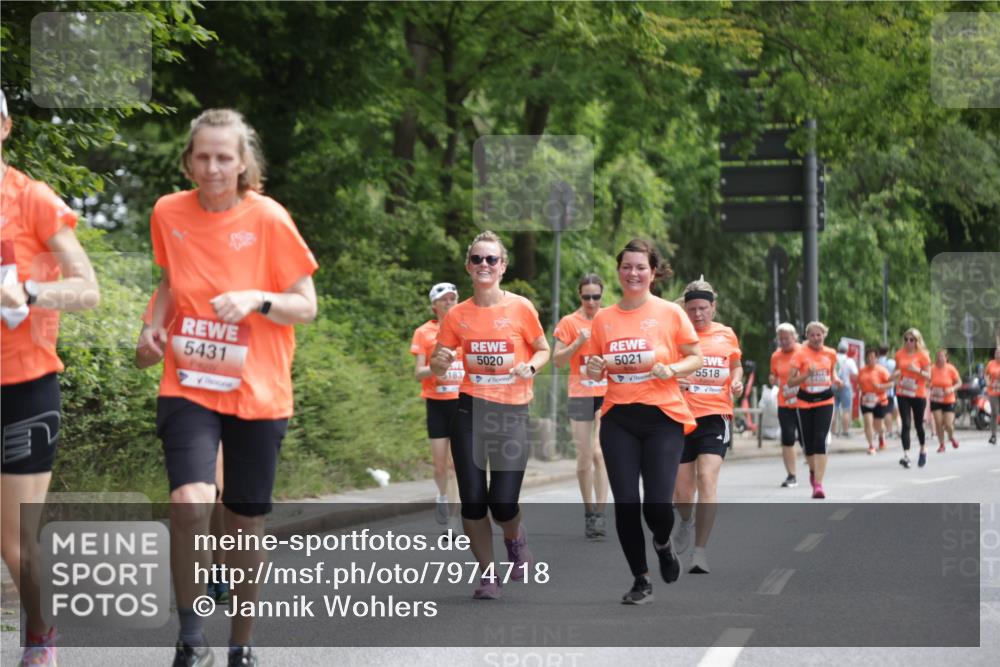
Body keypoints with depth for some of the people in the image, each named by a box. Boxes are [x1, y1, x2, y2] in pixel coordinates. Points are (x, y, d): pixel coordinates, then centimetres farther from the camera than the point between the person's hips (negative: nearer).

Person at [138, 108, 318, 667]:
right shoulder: (169, 213, 0)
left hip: (257, 391, -1)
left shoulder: (268, 218, -9)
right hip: (189, 385, 1)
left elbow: (306, 307, -4)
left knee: (248, 520, 9)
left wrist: (256, 300, -22)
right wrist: (156, 324, 1)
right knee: (190, 503, -22)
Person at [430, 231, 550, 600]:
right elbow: (437, 369, 9)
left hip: (512, 410, -2)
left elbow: (543, 349, 9)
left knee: (503, 504, -8)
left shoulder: (521, 308, -3)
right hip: (470, 411, 2)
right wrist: (440, 360, -14)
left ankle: (515, 539, 29)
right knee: (473, 501, 0)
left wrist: (530, 367, -12)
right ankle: (487, 574, 18)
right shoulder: (457, 315, 3)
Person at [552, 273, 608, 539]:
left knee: (600, 453, -13)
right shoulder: (569, 322, 1)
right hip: (580, 395, 0)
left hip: (607, 393, 0)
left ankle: (600, 514, -15)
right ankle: (589, 512, 19)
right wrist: (578, 342, -16)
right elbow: (557, 359, -2)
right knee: (584, 457, 4)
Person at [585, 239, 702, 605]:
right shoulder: (603, 318, 6)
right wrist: (594, 369, -8)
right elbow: (596, 370, 15)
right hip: (618, 419, 2)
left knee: (658, 504, -9)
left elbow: (695, 357, 5)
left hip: (663, 417, -2)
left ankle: (663, 544, 28)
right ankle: (641, 580, 15)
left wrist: (672, 369, -14)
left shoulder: (670, 313, -1)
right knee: (625, 503, -2)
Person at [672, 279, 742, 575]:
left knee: (707, 477, -17)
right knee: (683, 486, 7)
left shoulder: (726, 335, 8)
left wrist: (736, 380, 2)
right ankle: (686, 521, 44)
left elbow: (736, 365, 24)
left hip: (716, 415, 0)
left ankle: (700, 550, -14)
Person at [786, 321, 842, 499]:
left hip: (825, 400, 0)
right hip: (805, 402, 0)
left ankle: (818, 483, -17)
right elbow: (791, 382, -7)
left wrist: (836, 380, 0)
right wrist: (807, 374, -23)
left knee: (820, 440, -14)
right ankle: (813, 471, 39)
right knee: (808, 441, 7)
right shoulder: (801, 354, -6)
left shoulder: (830, 354, 4)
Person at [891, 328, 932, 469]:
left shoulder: (923, 355, -5)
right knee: (905, 424, -7)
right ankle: (906, 455, -11)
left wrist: (917, 370, -22)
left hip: (918, 394, -2)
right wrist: (895, 374, -4)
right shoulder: (900, 354, 5)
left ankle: (923, 450, 34)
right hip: (902, 394, 2)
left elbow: (928, 376, -5)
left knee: (918, 424, 9)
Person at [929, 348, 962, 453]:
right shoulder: (932, 369, -7)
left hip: (949, 401, -1)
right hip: (935, 401, 1)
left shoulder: (951, 369, -9)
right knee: (938, 423, -5)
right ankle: (941, 445, 12)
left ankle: (951, 437, 29)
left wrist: (952, 389, -18)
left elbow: (959, 382, -1)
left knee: (948, 424, -6)